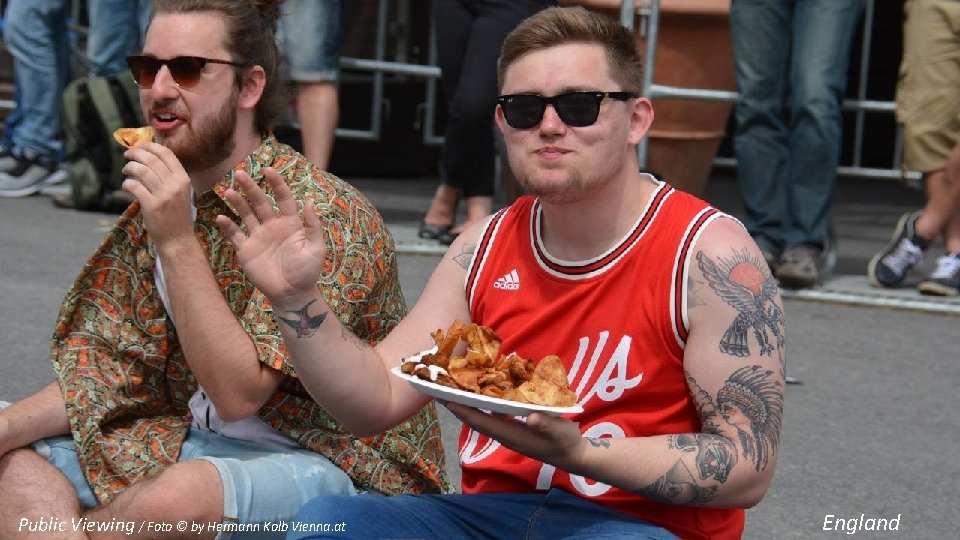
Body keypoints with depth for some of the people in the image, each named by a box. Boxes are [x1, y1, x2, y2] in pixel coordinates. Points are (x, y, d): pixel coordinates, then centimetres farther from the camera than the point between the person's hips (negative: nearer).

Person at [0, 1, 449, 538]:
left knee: (177, 494, -35)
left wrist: (177, 242, -28)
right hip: (197, 438, 7)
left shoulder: (326, 214, -20)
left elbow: (238, 393, -23)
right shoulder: (160, 202, 5)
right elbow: (110, 370, 6)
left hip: (334, 461, -7)